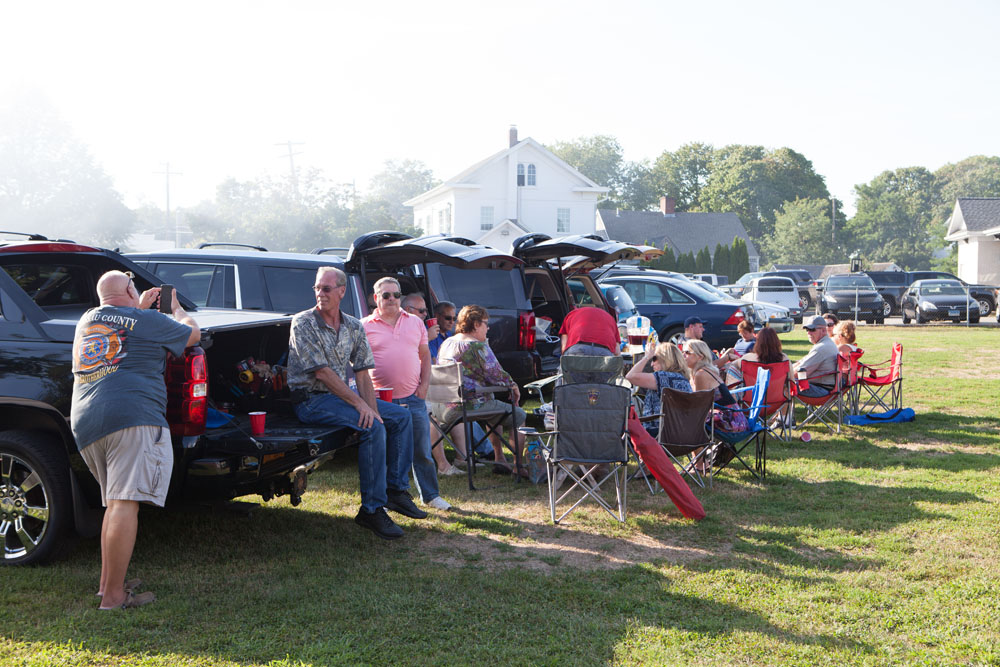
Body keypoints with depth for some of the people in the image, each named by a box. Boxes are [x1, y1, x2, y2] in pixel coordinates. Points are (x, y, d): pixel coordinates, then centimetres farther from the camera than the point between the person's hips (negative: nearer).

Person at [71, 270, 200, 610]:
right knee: (125, 503, -11)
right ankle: (114, 595, -13)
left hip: (84, 423, 8)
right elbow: (192, 334, 20)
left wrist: (142, 307, 46)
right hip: (133, 418, -7)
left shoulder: (86, 321, 22)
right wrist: (175, 308, 37)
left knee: (115, 503, 19)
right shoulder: (149, 321, 5)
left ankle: (107, 582, 22)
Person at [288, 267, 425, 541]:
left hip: (344, 393, 8)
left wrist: (372, 408, -12)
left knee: (401, 416, 1)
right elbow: (322, 373, -18)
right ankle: (371, 509, -21)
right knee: (372, 427, -26)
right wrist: (359, 404, -22)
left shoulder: (354, 327, 7)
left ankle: (396, 489, 7)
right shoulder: (303, 323, -12)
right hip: (311, 399, -8)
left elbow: (362, 373, 4)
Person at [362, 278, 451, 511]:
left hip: (413, 398, 3)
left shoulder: (415, 322, 11)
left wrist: (424, 384, 4)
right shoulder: (366, 326, 1)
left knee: (422, 451, 8)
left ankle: (431, 495, 21)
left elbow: (425, 355, 16)